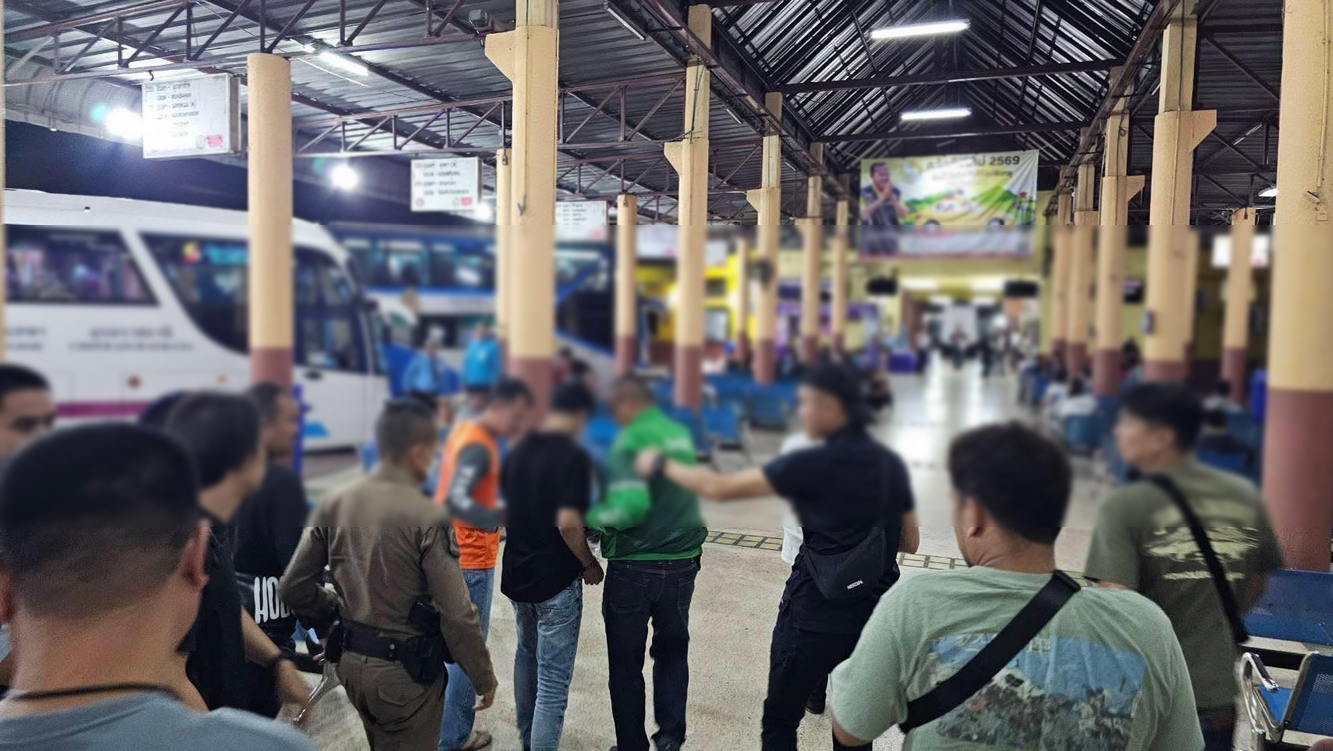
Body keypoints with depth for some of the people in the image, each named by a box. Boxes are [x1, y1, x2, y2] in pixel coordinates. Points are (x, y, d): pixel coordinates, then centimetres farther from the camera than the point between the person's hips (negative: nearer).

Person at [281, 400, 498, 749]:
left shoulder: (334, 504, -3)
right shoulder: (427, 517, -21)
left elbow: (293, 587, 2)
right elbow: (457, 616, -20)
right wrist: (484, 678, -6)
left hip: (351, 664, 7)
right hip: (406, 672, -6)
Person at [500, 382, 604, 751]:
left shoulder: (517, 451, 4)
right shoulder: (573, 456, -19)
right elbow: (567, 524, -25)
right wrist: (590, 564, -10)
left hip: (516, 573, 8)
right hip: (556, 580, -8)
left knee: (526, 655, 26)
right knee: (554, 680, 2)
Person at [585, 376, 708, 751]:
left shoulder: (629, 440, -16)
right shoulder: (682, 433, 3)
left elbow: (630, 506, -27)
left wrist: (592, 518, -10)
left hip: (634, 567, -5)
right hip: (682, 562, 6)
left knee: (626, 664, 10)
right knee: (672, 651, 21)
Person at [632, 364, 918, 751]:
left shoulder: (813, 463, -17)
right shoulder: (892, 463, 2)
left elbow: (720, 488, -14)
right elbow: (910, 542, 11)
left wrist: (661, 465, -1)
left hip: (813, 616, -6)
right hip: (875, 614, 6)